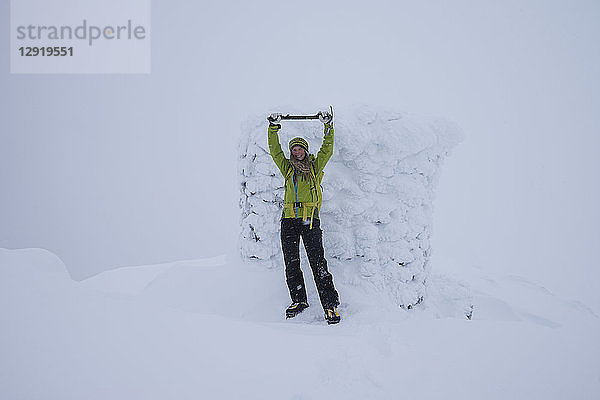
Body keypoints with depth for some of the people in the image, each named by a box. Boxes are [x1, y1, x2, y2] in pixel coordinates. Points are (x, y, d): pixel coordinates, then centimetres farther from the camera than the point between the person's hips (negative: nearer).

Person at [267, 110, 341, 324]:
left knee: (318, 263, -9)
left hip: (310, 219, -3)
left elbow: (327, 149, 4)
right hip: (289, 220, 3)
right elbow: (275, 151, 10)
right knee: (291, 263, 3)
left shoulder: (315, 166, 11)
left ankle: (330, 304, -7)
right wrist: (274, 128, 3)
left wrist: (328, 126, 0)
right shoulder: (288, 168, 16)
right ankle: (299, 300, 17)